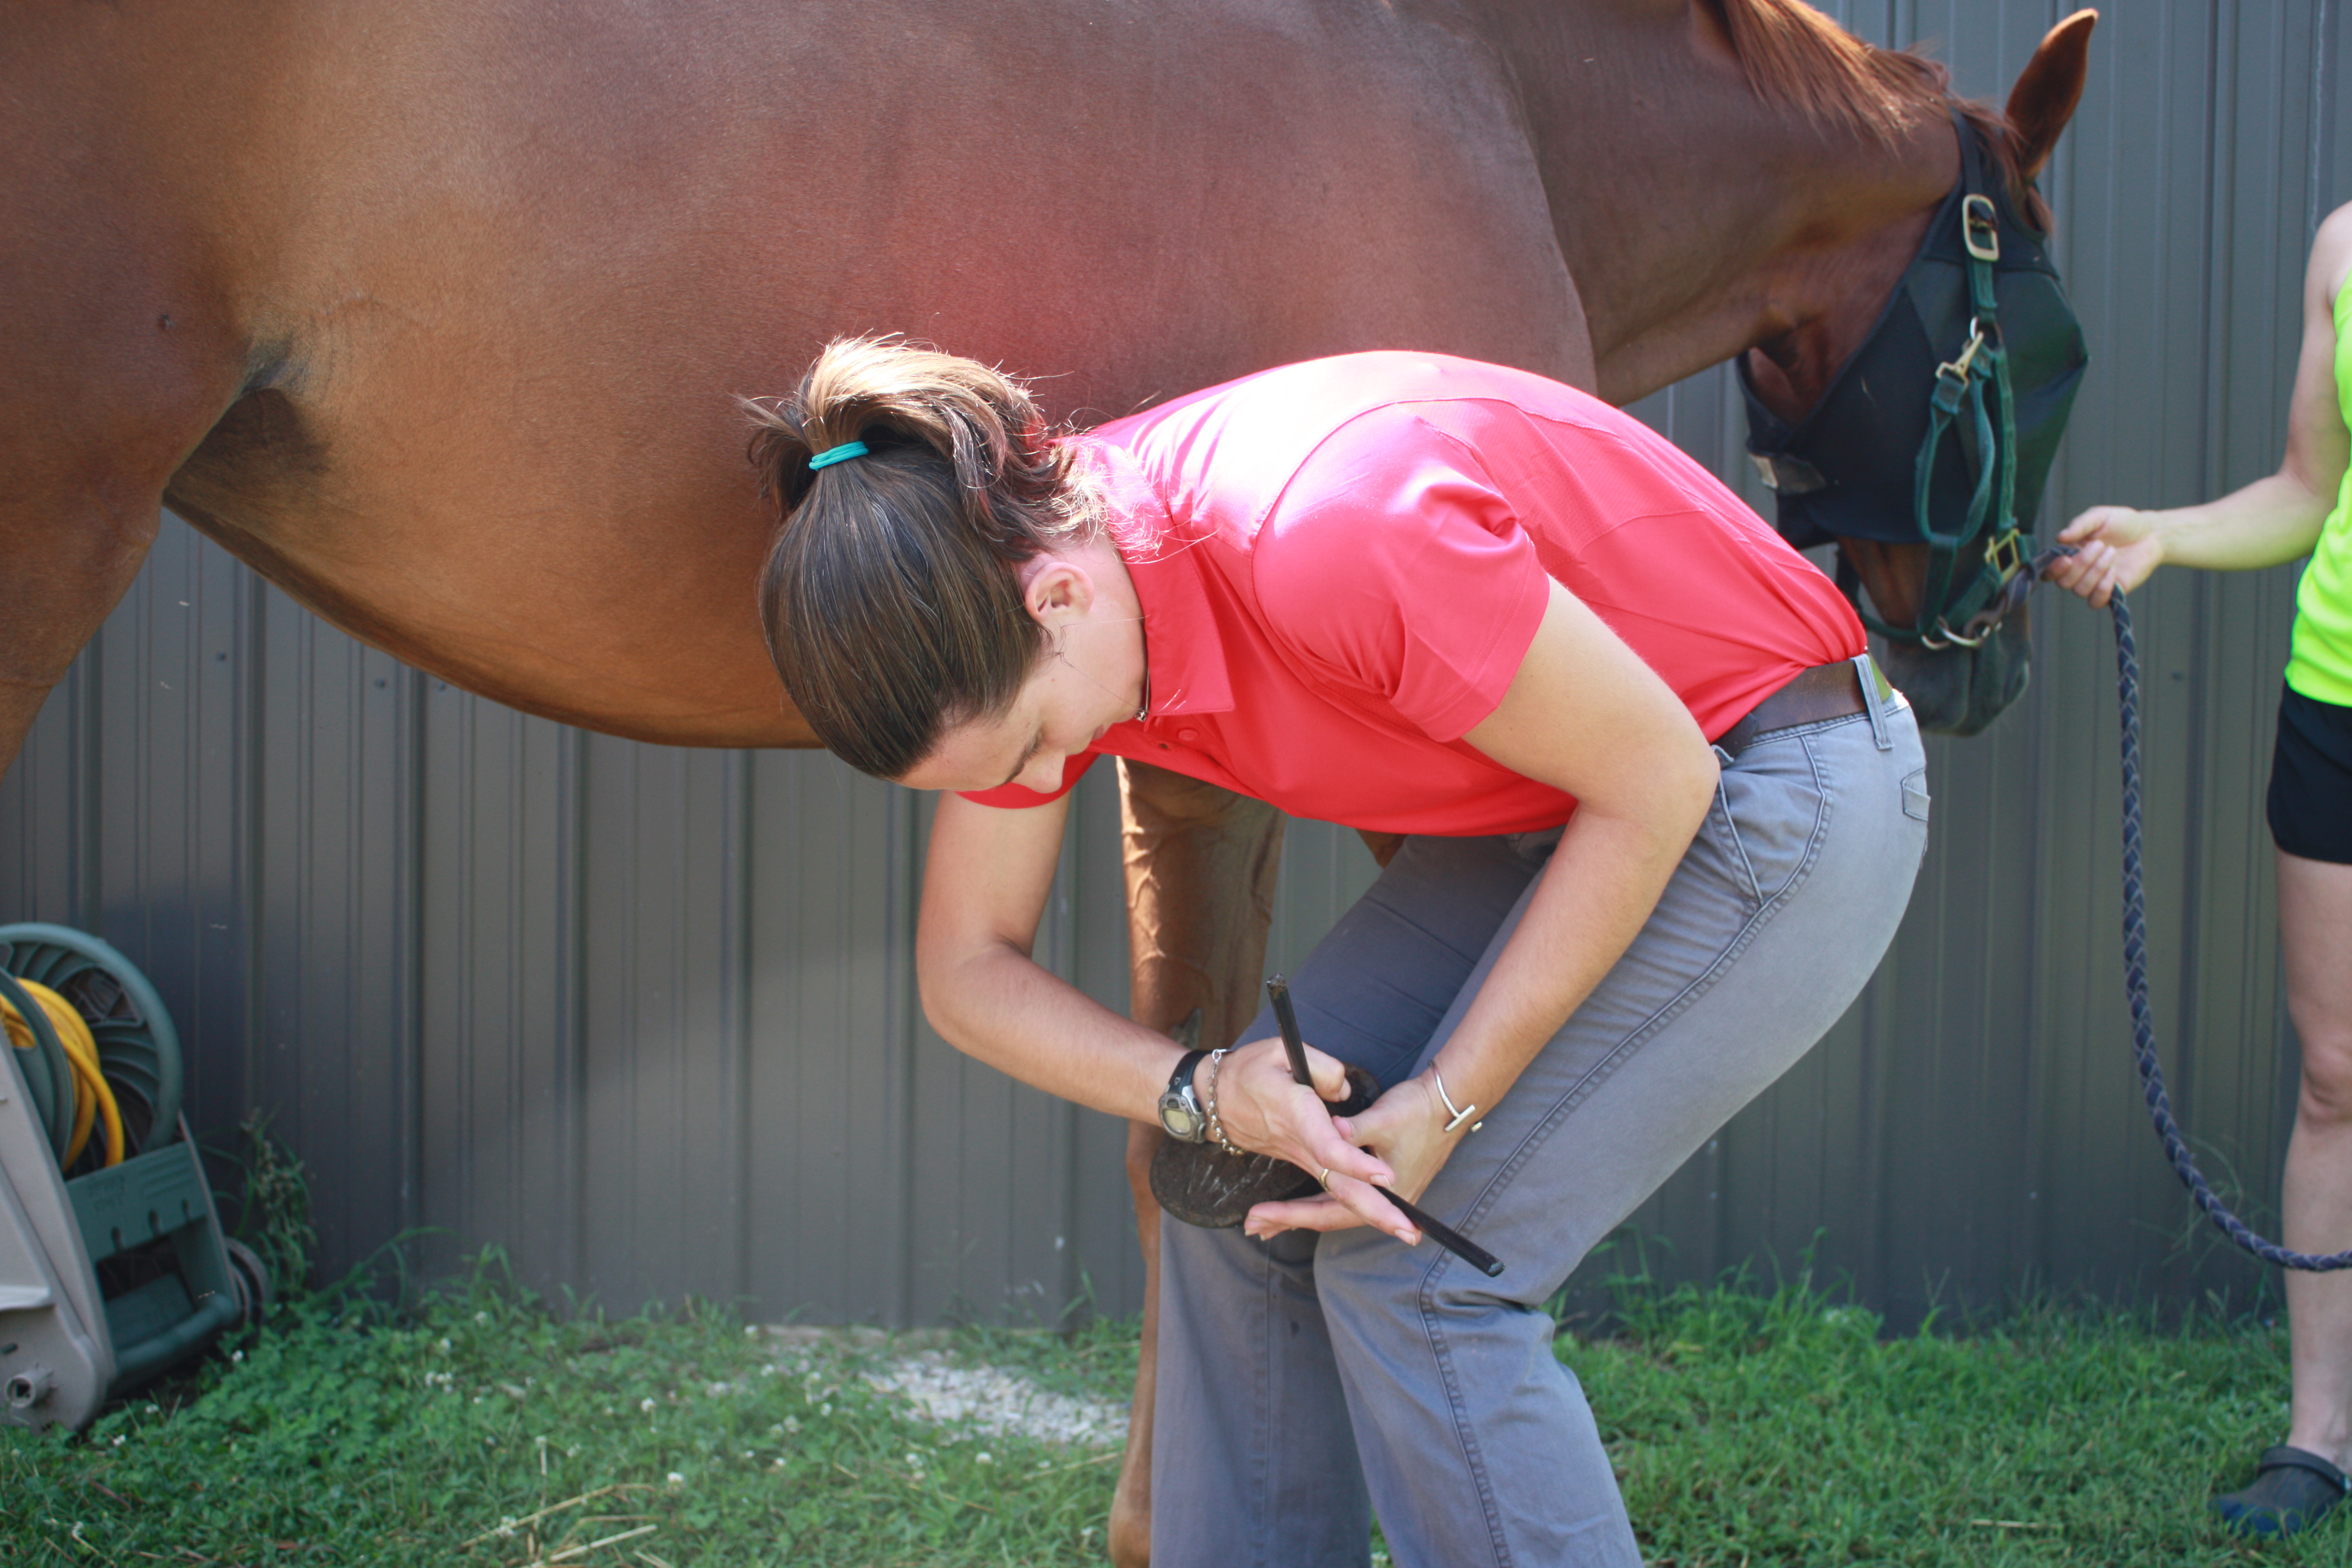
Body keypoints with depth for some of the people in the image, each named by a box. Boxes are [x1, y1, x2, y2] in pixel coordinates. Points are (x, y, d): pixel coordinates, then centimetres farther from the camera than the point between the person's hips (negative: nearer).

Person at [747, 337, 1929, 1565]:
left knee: (1408, 1268, -12)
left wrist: (1448, 1105, -19)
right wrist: (1204, 1094, -20)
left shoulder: (1321, 543, -36)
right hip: (1528, 816, 8)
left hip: (1770, 795, -8)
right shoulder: (1014, 625, -11)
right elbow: (965, 971, -1)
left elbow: (1656, 784, -24)